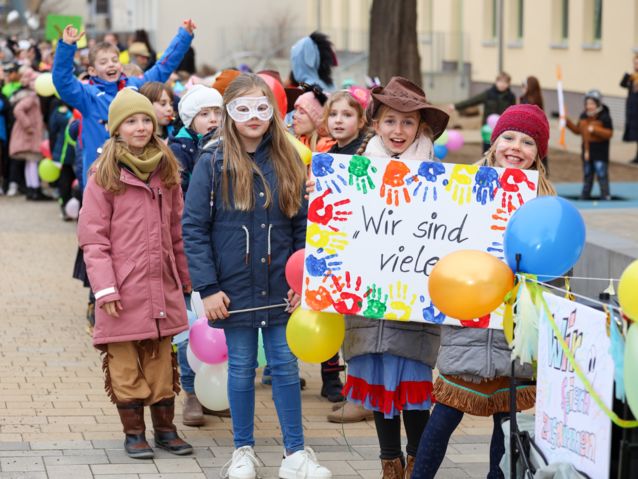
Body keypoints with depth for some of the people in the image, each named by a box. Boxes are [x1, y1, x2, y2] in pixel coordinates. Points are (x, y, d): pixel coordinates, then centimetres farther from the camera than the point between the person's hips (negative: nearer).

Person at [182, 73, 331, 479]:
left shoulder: (288, 163, 3)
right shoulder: (213, 164, -6)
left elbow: (303, 226, 7)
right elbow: (193, 228, -6)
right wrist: (207, 288, -10)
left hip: (280, 288, 2)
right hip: (235, 288, -2)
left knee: (286, 366, 5)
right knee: (241, 367, 8)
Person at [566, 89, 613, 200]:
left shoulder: (605, 117, -10)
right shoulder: (584, 116, 9)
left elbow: (609, 133, -13)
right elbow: (578, 130, 18)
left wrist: (595, 130, -23)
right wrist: (567, 122, 6)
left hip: (600, 153, -6)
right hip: (587, 152, 6)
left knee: (602, 176, -8)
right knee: (587, 176, 15)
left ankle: (606, 196, -3)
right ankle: (585, 196, 23)